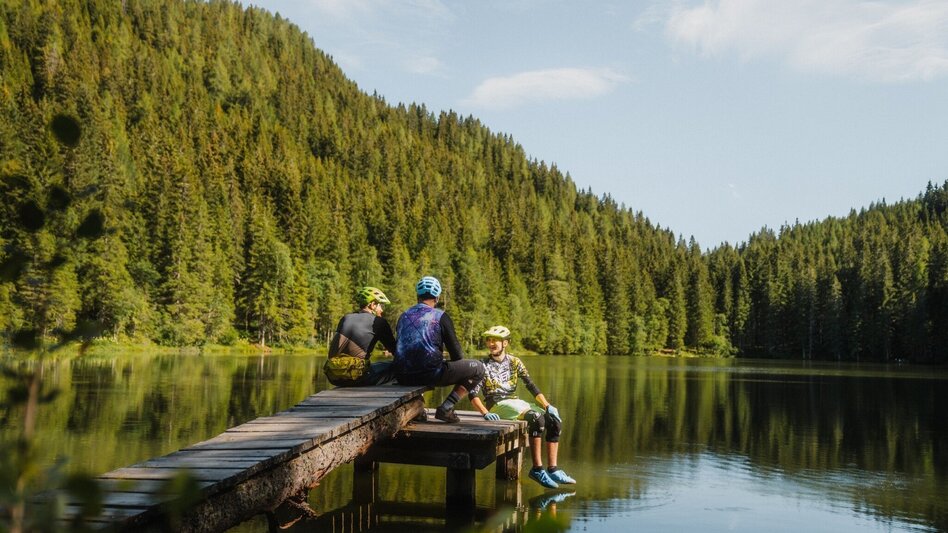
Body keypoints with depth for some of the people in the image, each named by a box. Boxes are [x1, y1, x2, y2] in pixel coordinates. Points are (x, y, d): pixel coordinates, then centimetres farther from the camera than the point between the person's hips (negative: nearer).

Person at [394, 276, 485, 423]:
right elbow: (457, 354, 1)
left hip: (403, 377, 7)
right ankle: (446, 408, -5)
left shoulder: (404, 315, 15)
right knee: (478, 368, 6)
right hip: (430, 374, -6)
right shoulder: (440, 316, 0)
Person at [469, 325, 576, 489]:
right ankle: (537, 468, -30)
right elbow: (473, 394, -9)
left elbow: (531, 386, 6)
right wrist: (485, 413, -25)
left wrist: (547, 406, -7)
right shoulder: (484, 365, 0)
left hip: (516, 402, 6)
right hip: (498, 406, -6)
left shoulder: (514, 362, 12)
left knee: (555, 421, -14)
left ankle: (553, 469, -15)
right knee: (537, 418, -31)